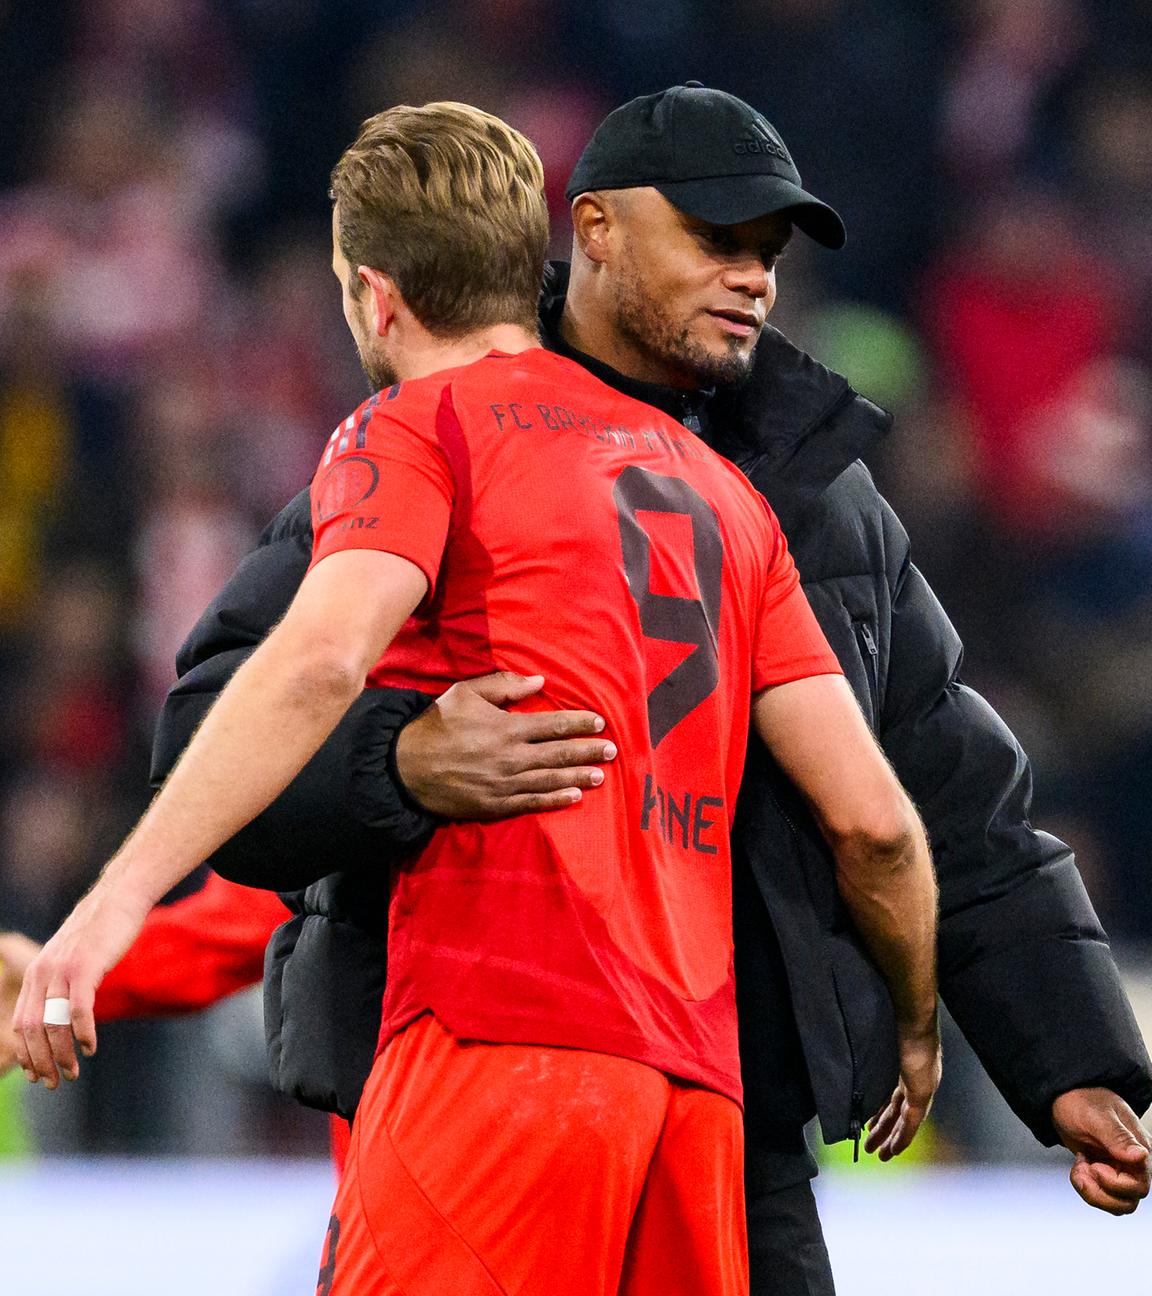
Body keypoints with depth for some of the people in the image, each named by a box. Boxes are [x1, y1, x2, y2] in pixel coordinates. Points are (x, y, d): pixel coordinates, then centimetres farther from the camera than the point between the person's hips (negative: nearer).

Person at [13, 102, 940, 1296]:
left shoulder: (414, 430, 5)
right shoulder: (718, 489, 24)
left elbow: (322, 658, -16)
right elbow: (870, 816, 17)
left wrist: (121, 894, -24)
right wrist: (917, 1024, 34)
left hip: (501, 1035, -7)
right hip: (695, 1080, 7)